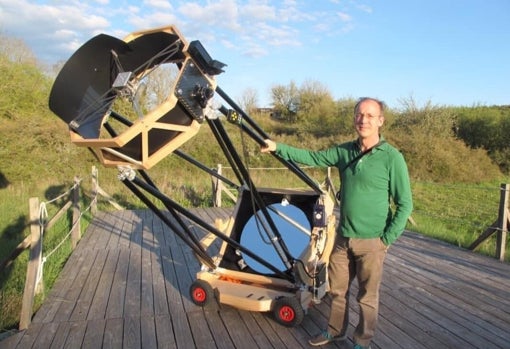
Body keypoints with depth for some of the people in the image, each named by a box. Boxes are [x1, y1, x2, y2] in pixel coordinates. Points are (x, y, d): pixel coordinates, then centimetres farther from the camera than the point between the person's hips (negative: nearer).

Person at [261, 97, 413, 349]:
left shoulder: (392, 158, -13)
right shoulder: (344, 151, 2)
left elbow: (405, 204, -10)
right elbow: (311, 157, 4)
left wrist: (387, 238, -11)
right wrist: (278, 148, -5)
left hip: (371, 242, -5)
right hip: (343, 237, 5)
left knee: (367, 296, 12)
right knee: (337, 289, 19)